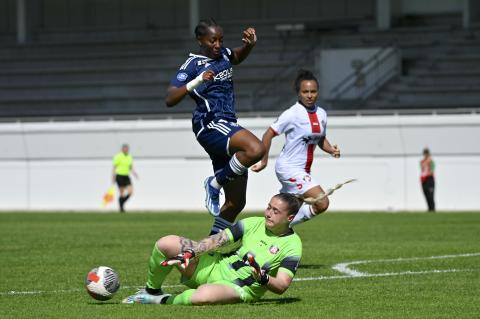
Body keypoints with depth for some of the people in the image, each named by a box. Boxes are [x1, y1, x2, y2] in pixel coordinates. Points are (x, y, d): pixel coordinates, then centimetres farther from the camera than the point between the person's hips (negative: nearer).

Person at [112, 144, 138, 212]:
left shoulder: (130, 157, 8)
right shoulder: (118, 157, -10)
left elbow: (131, 168, 15)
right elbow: (114, 168, -10)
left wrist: (134, 173, -5)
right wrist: (113, 178, -15)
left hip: (126, 176, 6)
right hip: (119, 176, -6)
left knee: (130, 192, -7)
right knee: (122, 193, -3)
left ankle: (122, 204, 13)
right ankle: (121, 207, 14)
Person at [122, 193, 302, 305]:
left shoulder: (292, 245, -9)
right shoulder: (253, 224, 3)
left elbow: (281, 286, -16)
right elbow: (218, 240, -3)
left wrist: (262, 278, -37)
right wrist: (190, 253, -18)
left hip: (238, 289, -5)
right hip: (217, 268, 5)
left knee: (202, 297, -42)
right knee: (165, 243, -12)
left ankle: (164, 301, -8)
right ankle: (151, 291, 12)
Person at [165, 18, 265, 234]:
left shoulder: (222, 54, 15)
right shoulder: (193, 65, -5)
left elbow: (238, 57, 41)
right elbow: (170, 99, -15)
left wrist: (250, 44, 19)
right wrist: (197, 81, -27)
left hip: (228, 125, 8)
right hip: (210, 124, -8)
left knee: (236, 202, 5)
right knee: (256, 149, -36)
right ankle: (215, 183, -16)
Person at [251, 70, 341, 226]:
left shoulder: (321, 114, 6)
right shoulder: (292, 114, -15)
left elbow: (321, 140, 20)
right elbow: (268, 135, -10)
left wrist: (331, 150, 0)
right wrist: (264, 161, -8)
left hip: (303, 171, 8)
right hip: (290, 168, -8)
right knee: (322, 203, -18)